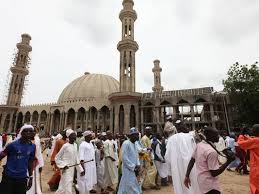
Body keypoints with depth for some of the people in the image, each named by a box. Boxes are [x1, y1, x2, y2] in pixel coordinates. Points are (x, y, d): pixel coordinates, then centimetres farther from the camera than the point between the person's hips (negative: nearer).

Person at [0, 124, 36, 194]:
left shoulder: (32, 147, 0)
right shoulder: (13, 144, -11)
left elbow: (30, 162, 8)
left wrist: (30, 177, 11)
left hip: (22, 178, 3)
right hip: (9, 176, -3)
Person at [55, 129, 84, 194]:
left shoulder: (75, 145, 3)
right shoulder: (65, 146, -16)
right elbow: (57, 158, -7)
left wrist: (81, 169, 8)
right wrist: (63, 165, -17)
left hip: (72, 169, 6)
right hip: (66, 170, -6)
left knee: (63, 187, 19)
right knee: (67, 189, 0)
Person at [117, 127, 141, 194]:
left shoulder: (134, 144, 7)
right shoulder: (126, 143, -18)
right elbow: (124, 158, -20)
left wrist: (138, 166, -2)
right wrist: (133, 167, -15)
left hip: (134, 169, 7)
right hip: (128, 170, -7)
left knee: (125, 187, 18)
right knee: (132, 188, 2)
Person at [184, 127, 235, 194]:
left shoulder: (199, 145, -1)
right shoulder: (212, 151, -25)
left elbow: (192, 161, 5)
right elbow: (214, 173, -19)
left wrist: (187, 176, 12)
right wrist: (228, 161, -20)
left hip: (202, 180, 8)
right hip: (210, 185, -8)